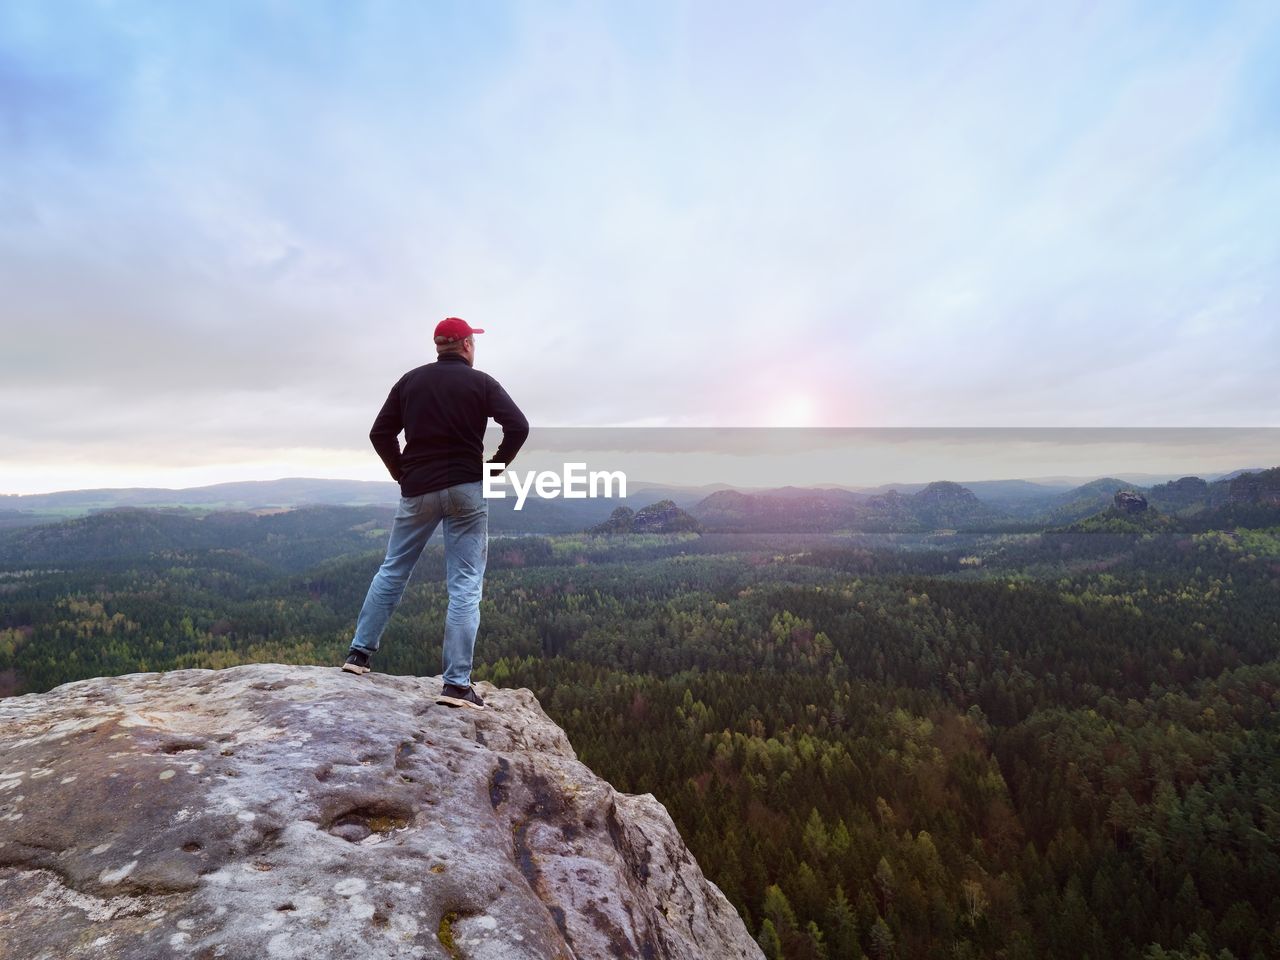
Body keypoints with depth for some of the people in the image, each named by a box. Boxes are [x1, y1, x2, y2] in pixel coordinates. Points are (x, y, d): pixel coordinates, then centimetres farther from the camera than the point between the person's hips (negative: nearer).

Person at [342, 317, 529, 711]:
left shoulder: (411, 380, 8)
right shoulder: (481, 382, -1)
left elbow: (380, 433, 4)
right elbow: (518, 427, -13)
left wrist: (401, 472, 14)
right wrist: (494, 467, -2)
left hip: (417, 490, 3)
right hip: (466, 490, -3)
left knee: (392, 571, 20)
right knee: (465, 585, -1)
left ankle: (359, 653, 26)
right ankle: (457, 683, -1)